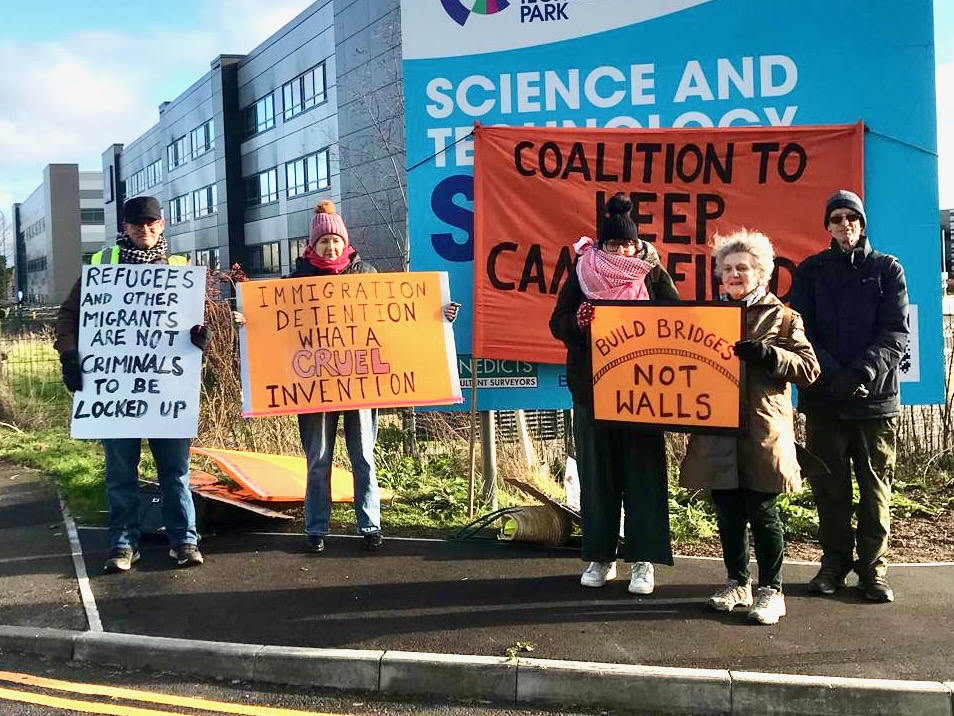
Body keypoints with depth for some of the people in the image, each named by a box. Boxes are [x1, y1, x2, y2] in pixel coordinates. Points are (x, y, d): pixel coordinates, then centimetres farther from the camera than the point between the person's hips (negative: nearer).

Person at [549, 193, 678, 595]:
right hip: (592, 390, 1)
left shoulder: (653, 275, 3)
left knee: (642, 472, 0)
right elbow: (558, 325, 3)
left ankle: (643, 560, 6)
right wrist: (579, 320, -19)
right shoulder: (582, 274, 5)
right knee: (596, 473, 6)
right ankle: (600, 557, 16)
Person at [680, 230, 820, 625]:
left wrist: (766, 354, -17)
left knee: (762, 512, -2)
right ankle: (737, 582, 23)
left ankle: (770, 590, 10)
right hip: (717, 432, 4)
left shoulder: (782, 317, 4)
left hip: (762, 432, -4)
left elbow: (809, 368, -3)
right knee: (727, 513, 9)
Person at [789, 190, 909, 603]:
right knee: (829, 486, 5)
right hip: (824, 397, 1)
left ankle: (873, 567, 11)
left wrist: (863, 372, -17)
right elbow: (802, 331, 0)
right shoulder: (811, 271, 8)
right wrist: (833, 374, -14)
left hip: (876, 397, -1)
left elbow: (896, 332, -2)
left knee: (875, 486, 2)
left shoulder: (887, 269, 7)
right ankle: (835, 562, 16)